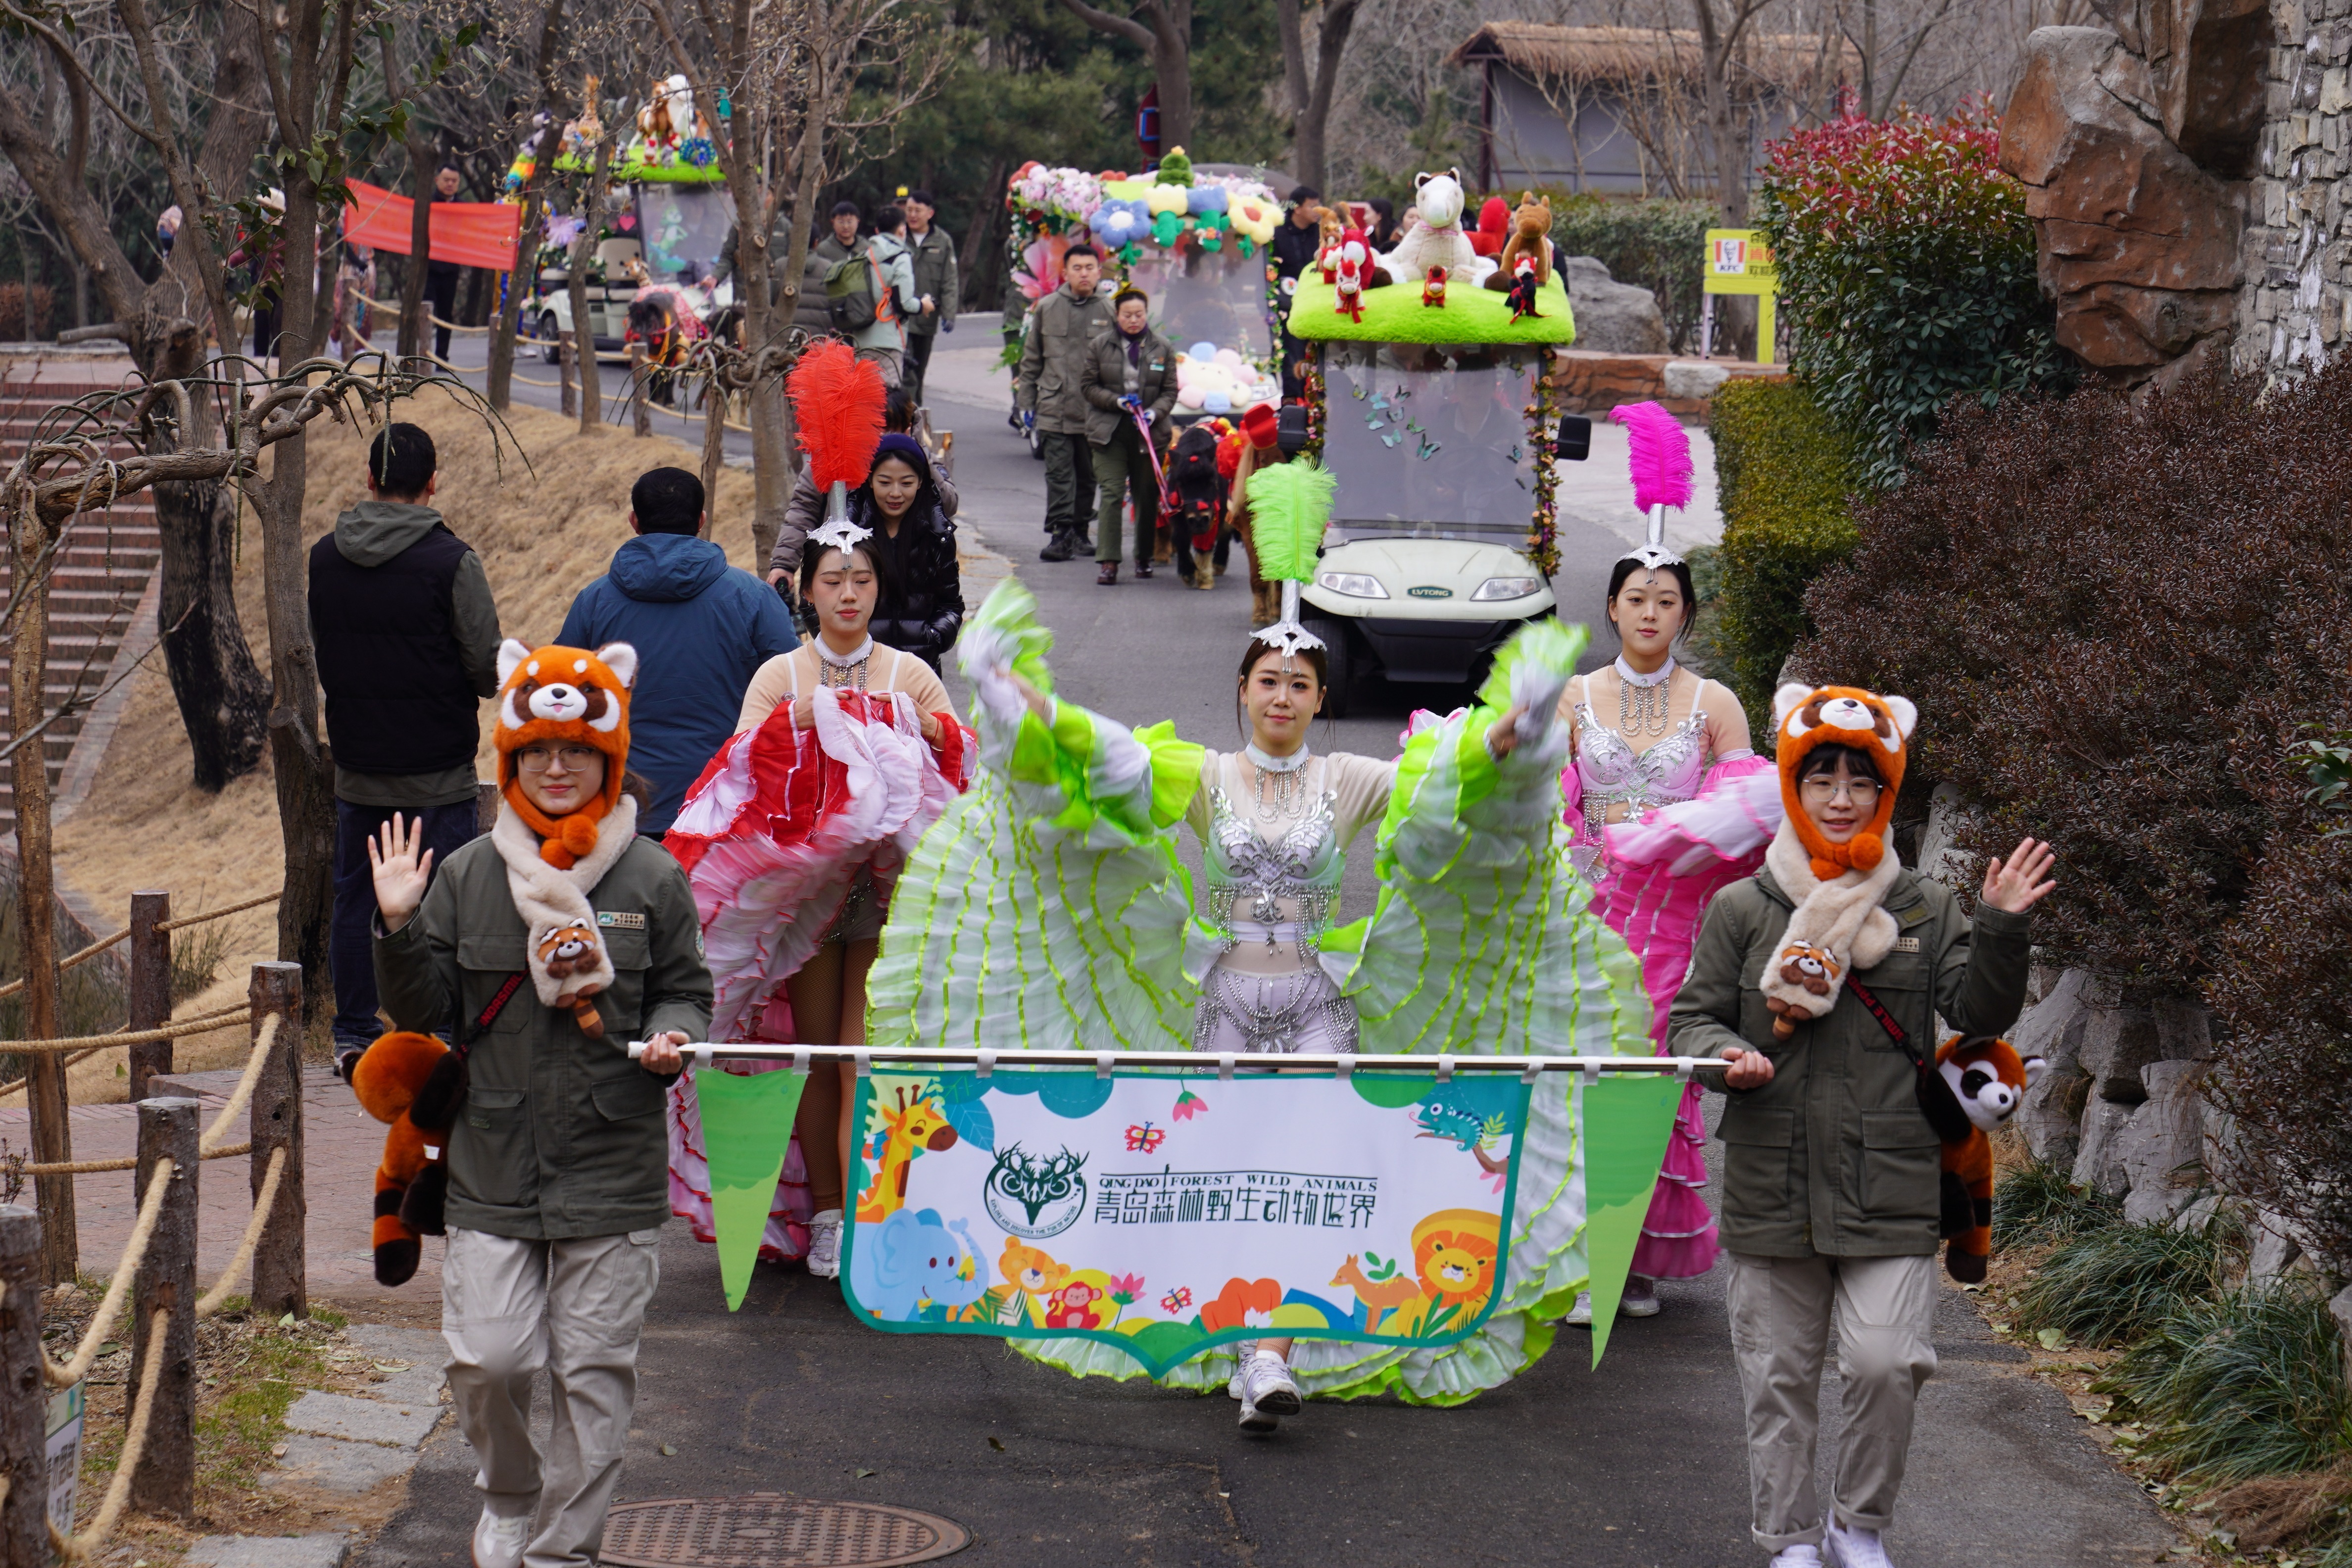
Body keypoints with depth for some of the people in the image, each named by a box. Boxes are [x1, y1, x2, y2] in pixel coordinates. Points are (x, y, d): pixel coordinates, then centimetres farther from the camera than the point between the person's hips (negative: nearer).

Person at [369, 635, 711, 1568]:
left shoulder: (652, 880, 1)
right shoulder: (466, 876, 4)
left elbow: (686, 991, 10)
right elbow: (426, 1013, 6)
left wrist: (669, 1036, -11)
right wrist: (398, 931, -10)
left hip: (613, 1171, -1)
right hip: (493, 1166, 1)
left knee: (593, 1368, 3)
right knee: (486, 1358, -3)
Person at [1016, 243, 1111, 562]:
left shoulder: (1109, 312, 3)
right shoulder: (1046, 308, 6)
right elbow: (1032, 359, 12)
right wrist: (1026, 399, 9)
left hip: (1094, 411, 0)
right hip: (1054, 409, 0)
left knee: (1087, 475, 9)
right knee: (1059, 474, -5)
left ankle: (1080, 532, 19)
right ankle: (1060, 533, -7)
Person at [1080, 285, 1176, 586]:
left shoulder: (1161, 349, 6)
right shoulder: (1100, 346, 4)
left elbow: (1170, 391, 7)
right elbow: (1087, 386, 4)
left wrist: (1155, 412, -12)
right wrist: (1117, 401, -11)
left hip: (1149, 433, 1)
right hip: (1109, 432, -1)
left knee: (1147, 498, 6)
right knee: (1111, 494, -11)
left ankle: (1144, 558, 21)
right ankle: (1108, 562, -13)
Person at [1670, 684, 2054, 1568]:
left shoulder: (1923, 910, 5)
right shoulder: (1741, 910, 2)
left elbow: (1978, 1016, 2)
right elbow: (1691, 1018, 7)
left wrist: (2001, 932, -13)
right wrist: (1725, 1056, -15)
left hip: (1890, 1186, 0)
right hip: (1772, 1187, 1)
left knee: (1887, 1361, -11)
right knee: (1778, 1376, 8)